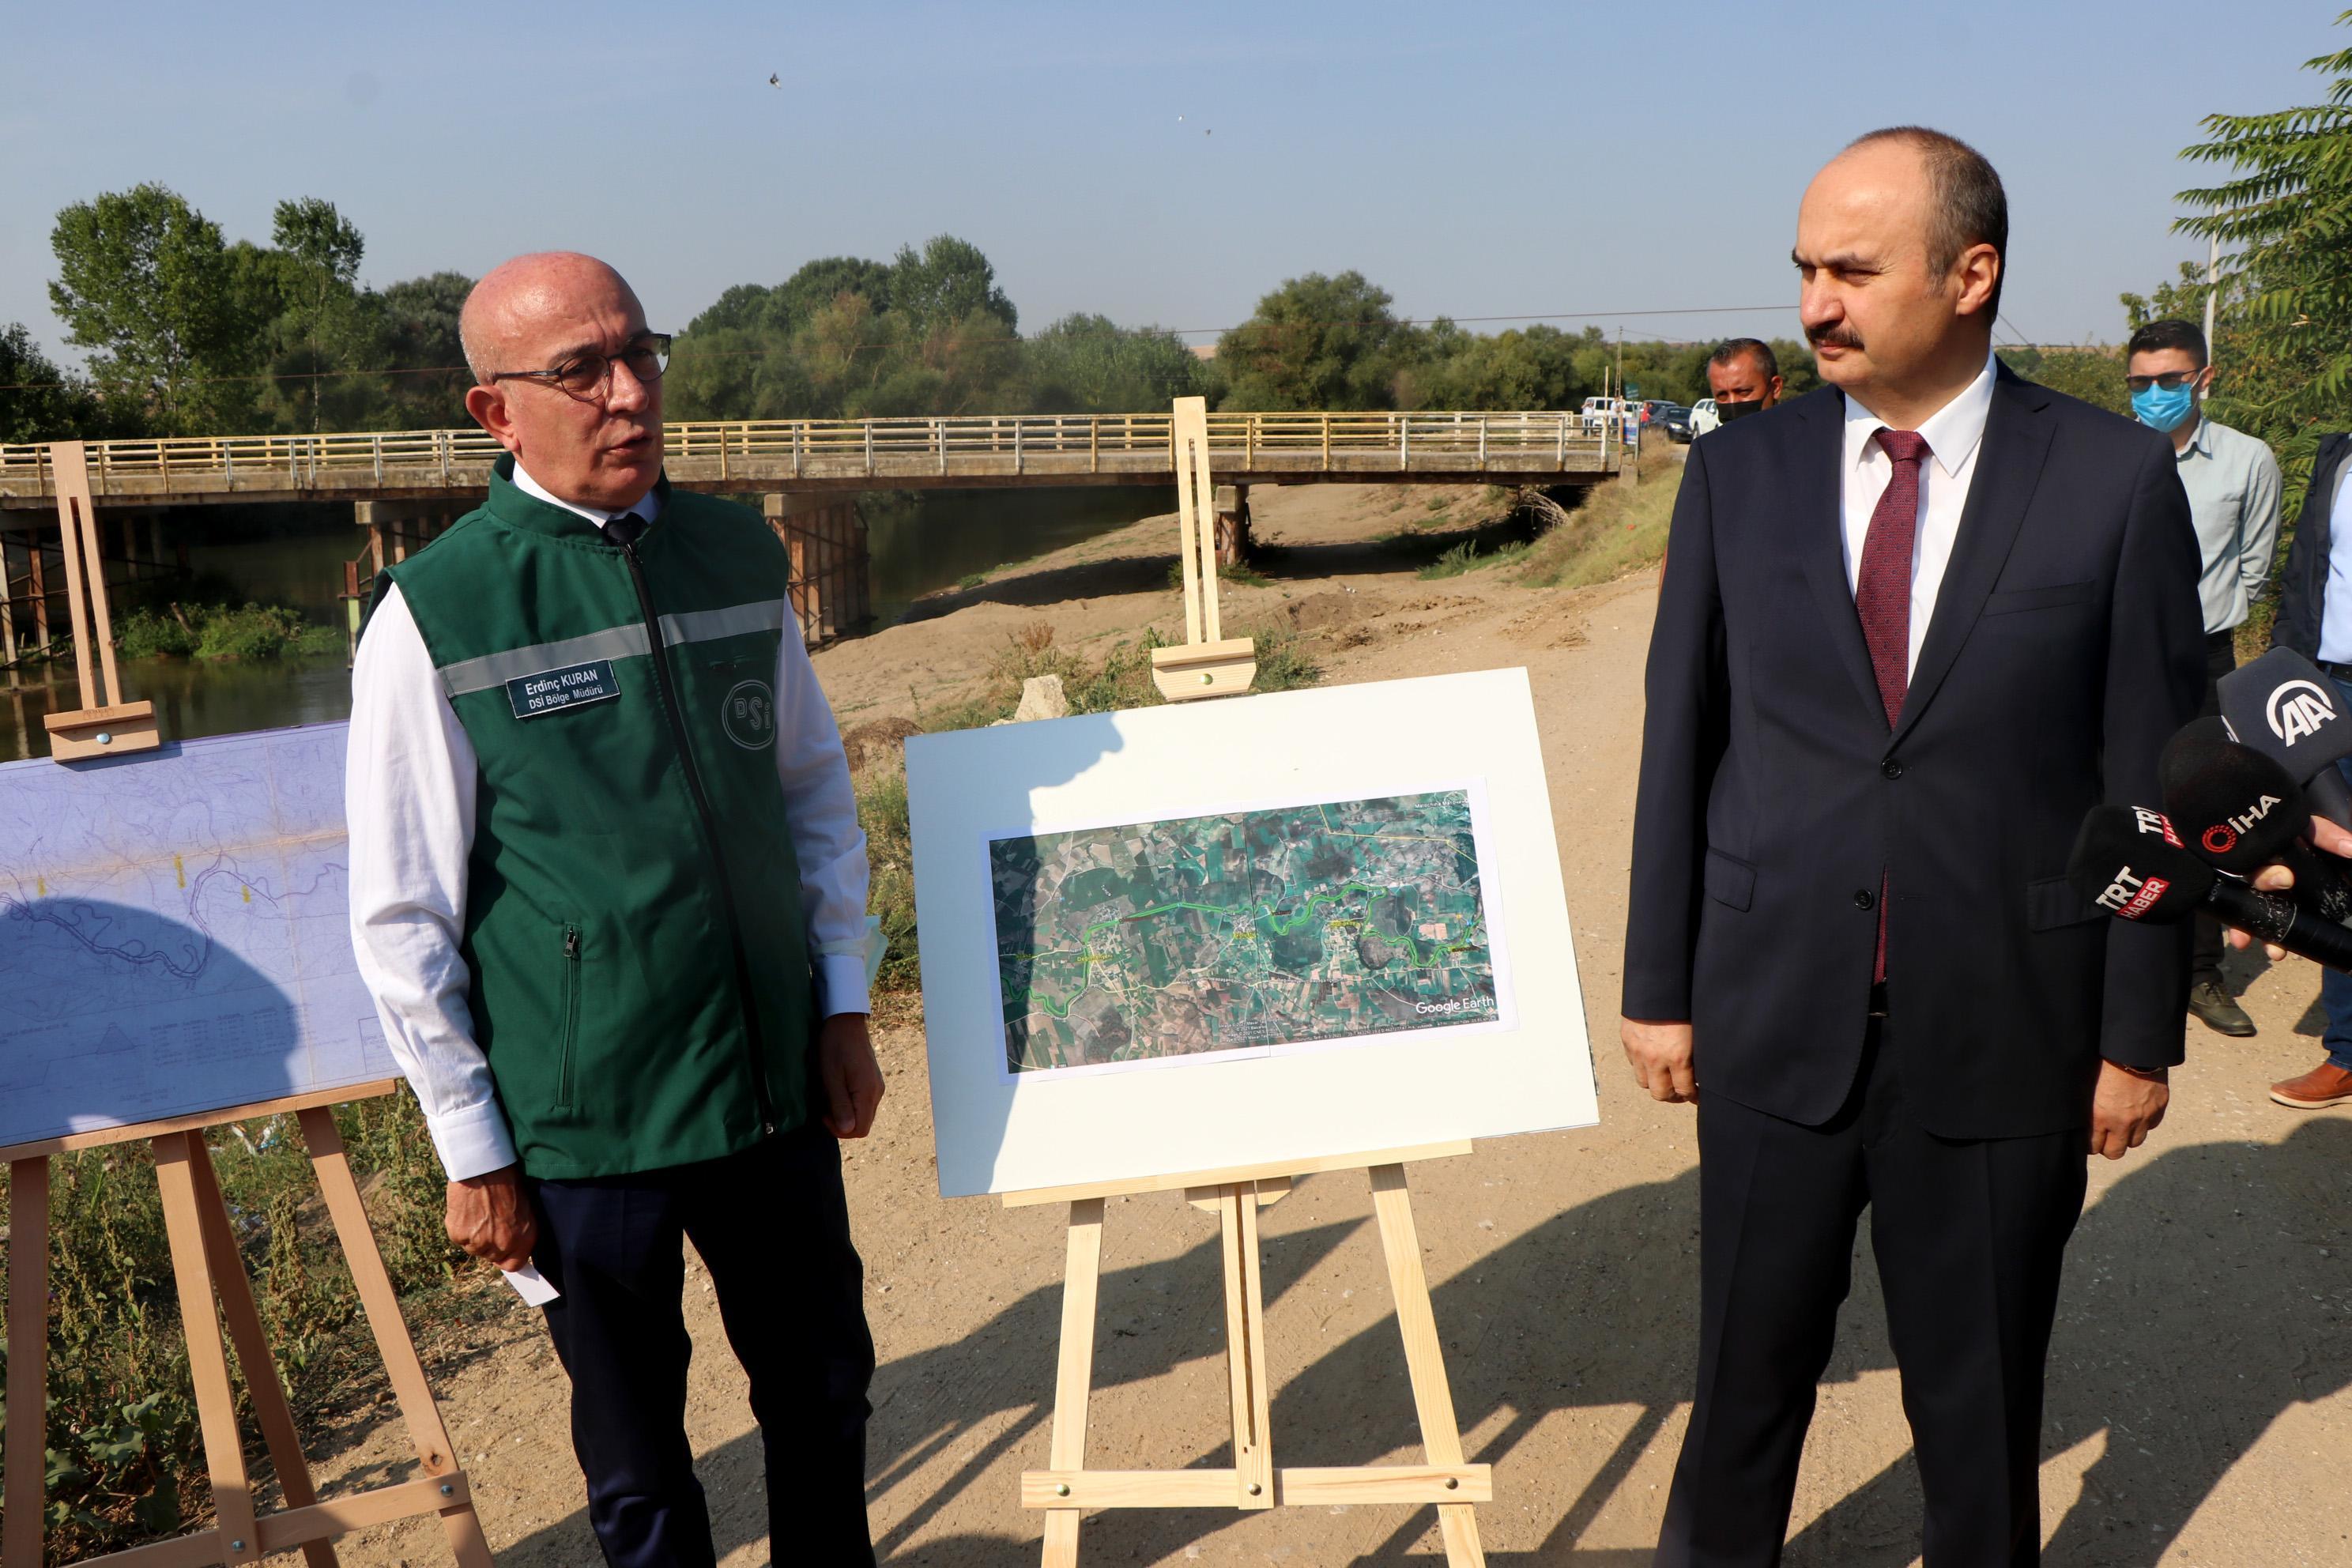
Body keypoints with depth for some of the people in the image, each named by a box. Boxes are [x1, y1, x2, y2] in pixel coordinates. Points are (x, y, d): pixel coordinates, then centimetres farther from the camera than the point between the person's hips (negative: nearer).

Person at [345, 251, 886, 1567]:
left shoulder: (741, 556, 1)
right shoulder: (436, 613, -12)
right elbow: (403, 916, -8)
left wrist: (843, 1007, 8)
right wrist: (474, 1150, -5)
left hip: (777, 1080, 4)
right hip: (583, 1121, -4)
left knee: (825, 1392, 19)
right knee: (638, 1460, 14)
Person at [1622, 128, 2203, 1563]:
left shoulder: (2118, 479, -5)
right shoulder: (1740, 473, 0)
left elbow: (2156, 777, -2)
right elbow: (1682, 744, 3)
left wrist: (2142, 1031, -1)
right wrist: (1658, 987, 4)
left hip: (2003, 1026, -1)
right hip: (1775, 1013, 2)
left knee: (1983, 1391, 15)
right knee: (1751, 1364, 14)